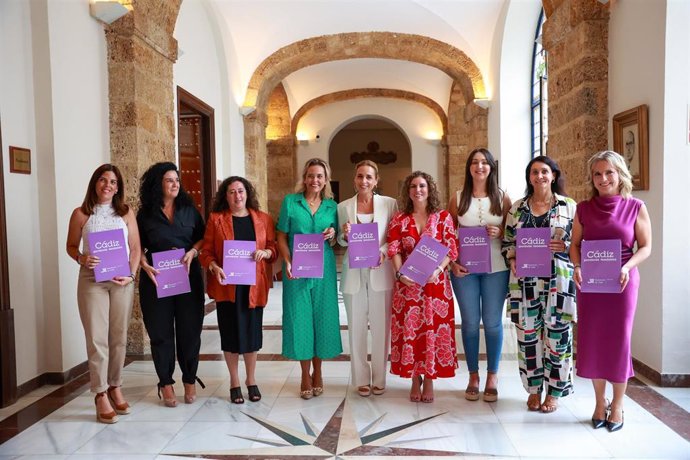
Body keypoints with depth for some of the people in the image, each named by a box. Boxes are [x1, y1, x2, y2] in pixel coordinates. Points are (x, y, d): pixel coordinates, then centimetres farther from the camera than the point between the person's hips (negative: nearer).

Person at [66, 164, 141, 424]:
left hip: (122, 281, 2)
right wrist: (81, 259, -12)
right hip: (92, 280, -1)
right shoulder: (81, 214, 3)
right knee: (97, 339, -3)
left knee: (119, 338, 8)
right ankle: (101, 396, 6)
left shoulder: (126, 213, 6)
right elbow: (71, 246, 9)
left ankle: (115, 388, 22)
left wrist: (131, 275, -6)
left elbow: (135, 248, 6)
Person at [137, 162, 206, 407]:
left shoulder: (189, 209, 7)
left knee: (189, 329, 4)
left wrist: (192, 252, -9)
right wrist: (144, 265, -10)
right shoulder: (145, 214, 4)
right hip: (156, 278, -1)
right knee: (161, 331, 4)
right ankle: (166, 383, 17)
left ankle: (190, 380, 19)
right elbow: (139, 246, 7)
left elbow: (202, 237, 9)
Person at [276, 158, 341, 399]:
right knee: (300, 317, 2)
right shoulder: (290, 201, 2)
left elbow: (335, 242, 13)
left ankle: (317, 371, 25)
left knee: (322, 316, 7)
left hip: (324, 270, 2)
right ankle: (305, 375, 18)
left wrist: (332, 235, -10)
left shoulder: (332, 206, 7)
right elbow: (282, 236, 1)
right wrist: (288, 262, -12)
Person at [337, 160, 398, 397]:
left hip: (380, 272, -1)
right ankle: (361, 379, 23)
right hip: (353, 273, 1)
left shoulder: (389, 204, 1)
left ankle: (379, 379, 22)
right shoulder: (343, 207, 6)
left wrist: (382, 252, -16)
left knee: (381, 327, 6)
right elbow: (340, 241, 10)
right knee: (356, 327, 8)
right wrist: (345, 236, -12)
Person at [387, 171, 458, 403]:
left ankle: (429, 380, 15)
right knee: (410, 328, 3)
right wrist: (400, 273, -15)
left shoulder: (443, 217, 3)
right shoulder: (399, 219, 7)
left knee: (434, 327, 2)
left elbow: (451, 249, -1)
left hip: (435, 281, -1)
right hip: (408, 283, 1)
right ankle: (415, 379, 17)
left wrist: (438, 269, -16)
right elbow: (393, 250, 0)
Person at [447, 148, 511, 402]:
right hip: (464, 269, 0)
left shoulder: (502, 197, 4)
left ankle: (492, 376, 21)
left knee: (493, 322, 6)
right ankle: (473, 375, 22)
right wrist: (452, 262, -6)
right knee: (470, 322, 7)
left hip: (496, 268, 0)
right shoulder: (458, 198, 4)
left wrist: (500, 233, -13)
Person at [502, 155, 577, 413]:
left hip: (558, 280, -1)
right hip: (525, 281, 2)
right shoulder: (517, 207, 11)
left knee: (557, 334, 2)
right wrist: (512, 260, -5)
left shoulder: (569, 206, 5)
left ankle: (554, 392, 18)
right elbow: (508, 241, 12)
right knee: (528, 334, 5)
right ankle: (534, 389, 21)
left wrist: (564, 246, -14)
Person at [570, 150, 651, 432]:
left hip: (622, 283, -2)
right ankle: (599, 402, 23)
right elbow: (575, 245, 7)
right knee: (592, 340, 6)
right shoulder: (584, 209, 3)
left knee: (618, 340, 4)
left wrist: (626, 267, -17)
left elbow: (646, 247, -1)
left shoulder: (635, 207, -2)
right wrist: (577, 268, -10)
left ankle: (617, 404, 21)